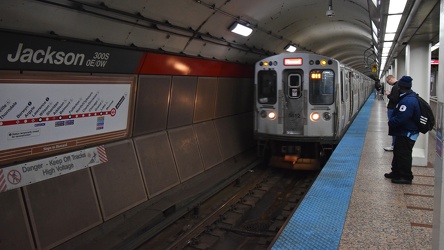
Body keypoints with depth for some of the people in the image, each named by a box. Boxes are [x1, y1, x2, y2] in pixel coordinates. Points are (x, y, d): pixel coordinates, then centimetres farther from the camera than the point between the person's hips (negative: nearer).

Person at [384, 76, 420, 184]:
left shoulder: (408, 101, -28)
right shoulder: (409, 97, 9)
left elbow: (400, 118, -31)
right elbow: (398, 113, 17)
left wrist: (390, 122, -13)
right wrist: (392, 121, 4)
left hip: (407, 133, -11)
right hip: (403, 132, 11)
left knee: (403, 155, 0)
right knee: (398, 152, 20)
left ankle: (406, 177, 12)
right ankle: (396, 172, 33)